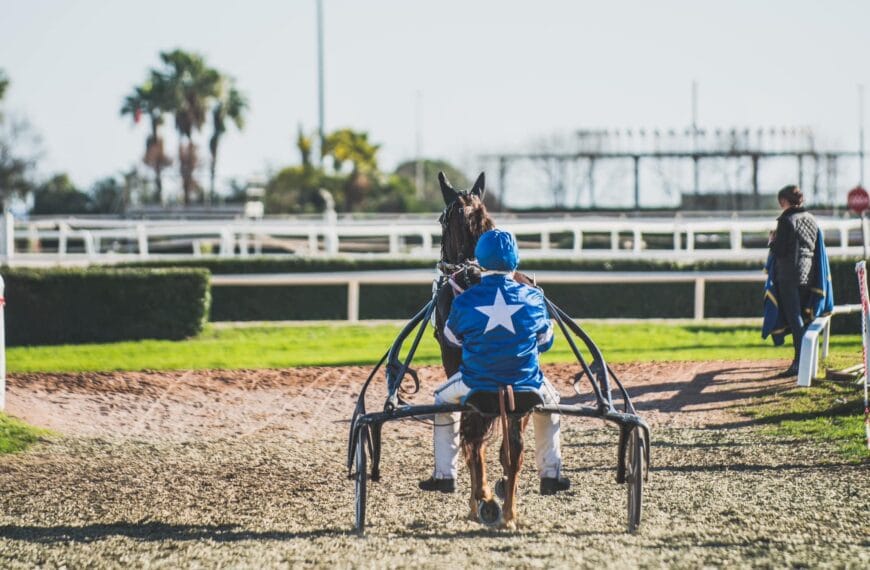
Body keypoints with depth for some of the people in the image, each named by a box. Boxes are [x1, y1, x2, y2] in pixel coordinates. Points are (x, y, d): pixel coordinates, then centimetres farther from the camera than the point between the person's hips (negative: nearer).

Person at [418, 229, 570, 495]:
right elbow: (545, 342, 10)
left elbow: (452, 338, 12)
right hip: (526, 387, 1)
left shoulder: (464, 301, -9)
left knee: (443, 399, 31)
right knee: (550, 402, 36)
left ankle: (444, 475, 27)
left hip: (476, 386, -1)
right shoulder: (532, 297, -7)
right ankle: (551, 475, 33)